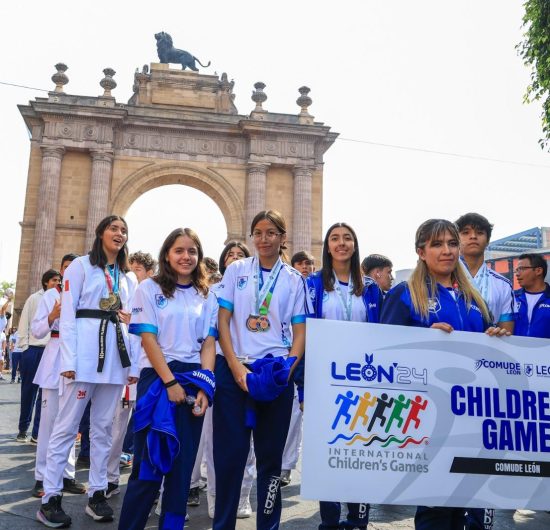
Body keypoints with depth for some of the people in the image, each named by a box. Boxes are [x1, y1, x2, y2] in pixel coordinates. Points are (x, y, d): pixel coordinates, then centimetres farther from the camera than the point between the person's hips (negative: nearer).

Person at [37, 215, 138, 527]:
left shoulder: (128, 278, 18)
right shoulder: (81, 266, 3)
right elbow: (67, 314, -4)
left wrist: (134, 366, 8)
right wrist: (69, 360, -14)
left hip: (116, 352, 5)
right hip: (85, 350, -5)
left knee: (103, 427, 8)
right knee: (67, 425, -3)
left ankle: (97, 493, 14)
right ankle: (51, 498, 4)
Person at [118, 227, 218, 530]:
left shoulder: (206, 296, 12)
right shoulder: (150, 288, 2)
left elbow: (208, 342, 6)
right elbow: (148, 338, -6)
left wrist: (204, 386, -8)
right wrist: (170, 382, -14)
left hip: (194, 382, 3)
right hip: (157, 378, -3)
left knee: (182, 465, 6)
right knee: (149, 463, -3)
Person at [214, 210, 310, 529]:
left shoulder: (294, 279, 7)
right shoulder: (236, 270, 6)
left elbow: (300, 330, 5)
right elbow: (223, 320, 1)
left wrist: (288, 367, -11)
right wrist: (236, 367, -10)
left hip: (276, 374, 1)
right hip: (234, 369, 0)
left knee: (271, 454, 9)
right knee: (230, 452, 2)